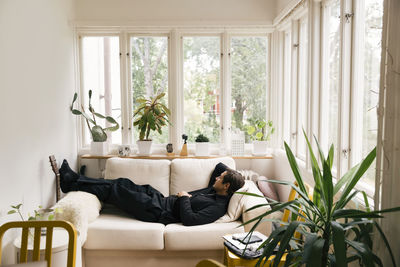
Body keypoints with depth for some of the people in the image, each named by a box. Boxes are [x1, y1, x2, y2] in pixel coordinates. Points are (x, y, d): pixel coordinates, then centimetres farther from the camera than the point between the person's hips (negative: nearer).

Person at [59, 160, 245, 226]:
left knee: (116, 190, -7)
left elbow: (189, 219, -31)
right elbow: (220, 166, 23)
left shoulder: (218, 207, -21)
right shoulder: (215, 190, 7)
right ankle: (73, 179, 17)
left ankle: (72, 184, 10)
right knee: (123, 183, 6)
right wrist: (233, 175, 6)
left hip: (159, 212, -9)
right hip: (163, 199, 9)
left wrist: (184, 198, -18)